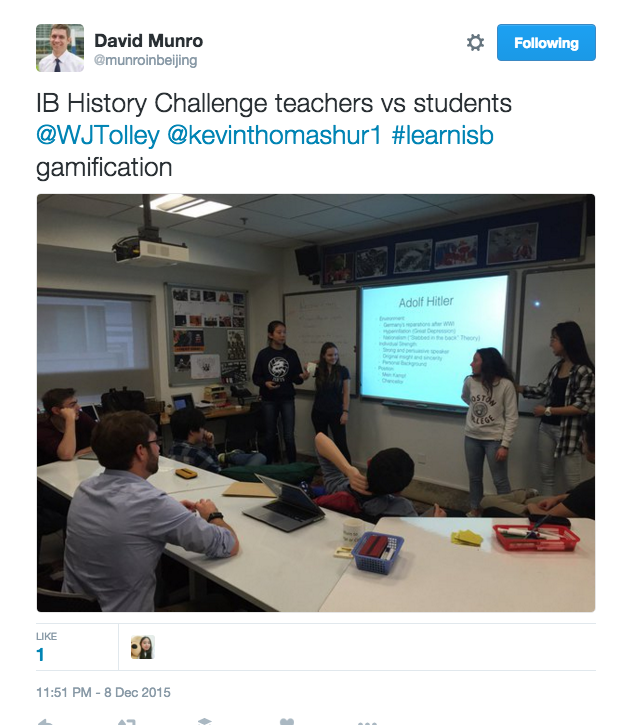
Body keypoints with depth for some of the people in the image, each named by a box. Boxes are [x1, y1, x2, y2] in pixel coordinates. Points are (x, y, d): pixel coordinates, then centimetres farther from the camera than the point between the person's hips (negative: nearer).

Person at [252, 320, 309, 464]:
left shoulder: (291, 353, 1)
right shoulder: (263, 354, -2)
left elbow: (296, 378, 2)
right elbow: (255, 377, 0)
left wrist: (302, 377, -20)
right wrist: (265, 383, -20)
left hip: (287, 399, 0)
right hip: (269, 400, 0)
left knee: (289, 436, -1)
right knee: (270, 436, 10)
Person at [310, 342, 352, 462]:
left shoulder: (342, 370, -6)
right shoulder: (318, 370, 1)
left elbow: (346, 393, -5)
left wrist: (345, 412, -10)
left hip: (336, 413, -3)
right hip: (318, 412, 3)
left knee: (341, 444, -4)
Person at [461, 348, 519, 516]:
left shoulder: (506, 385, -13)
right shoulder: (469, 381, -2)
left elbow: (512, 418, -11)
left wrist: (505, 445, -14)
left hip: (494, 439, -4)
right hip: (471, 437, 4)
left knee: (500, 480, 4)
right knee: (474, 477, 16)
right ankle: (475, 509, 32)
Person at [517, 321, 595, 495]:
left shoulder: (585, 371, -13)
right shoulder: (557, 367, 9)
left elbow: (582, 407, -17)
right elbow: (543, 390, 15)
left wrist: (548, 410, -16)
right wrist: (513, 387, 14)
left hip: (568, 431, -7)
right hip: (546, 428, 7)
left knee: (571, 482, 2)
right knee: (546, 475, 14)